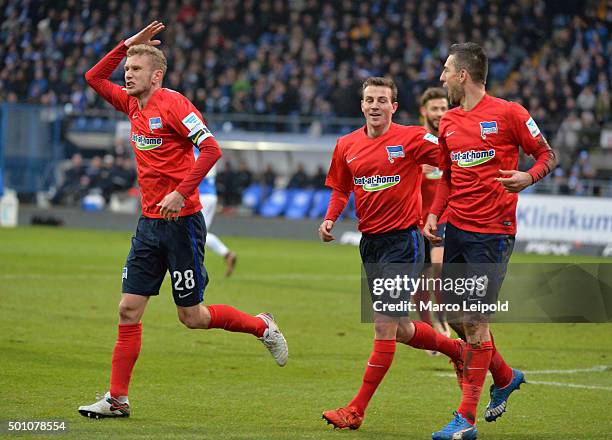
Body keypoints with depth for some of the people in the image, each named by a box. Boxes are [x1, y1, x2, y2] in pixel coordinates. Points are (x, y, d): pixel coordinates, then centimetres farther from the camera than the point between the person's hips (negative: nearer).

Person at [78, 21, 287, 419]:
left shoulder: (173, 104, -13)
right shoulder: (133, 105, 10)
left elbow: (211, 149, -20)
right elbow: (94, 78, 22)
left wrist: (181, 193, -26)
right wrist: (128, 44, 11)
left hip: (181, 222, -7)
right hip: (150, 223, 8)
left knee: (193, 317, -1)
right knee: (129, 310, 2)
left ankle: (262, 327, 22)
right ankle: (117, 399, 4)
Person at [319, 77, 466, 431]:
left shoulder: (412, 138, -10)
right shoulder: (347, 146, 7)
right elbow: (340, 189, 19)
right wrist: (330, 219, 2)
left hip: (403, 241, -6)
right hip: (370, 242, 6)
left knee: (385, 327, -10)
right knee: (400, 330, 12)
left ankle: (357, 410, -8)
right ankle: (457, 349, 38)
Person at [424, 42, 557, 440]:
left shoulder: (508, 113, -7)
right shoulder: (448, 122, 12)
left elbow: (548, 155, -2)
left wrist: (527, 177, -21)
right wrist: (434, 214, 8)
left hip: (493, 231, -7)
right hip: (457, 228, 7)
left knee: (475, 320, -10)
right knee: (459, 316, 9)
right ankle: (505, 377, 34)